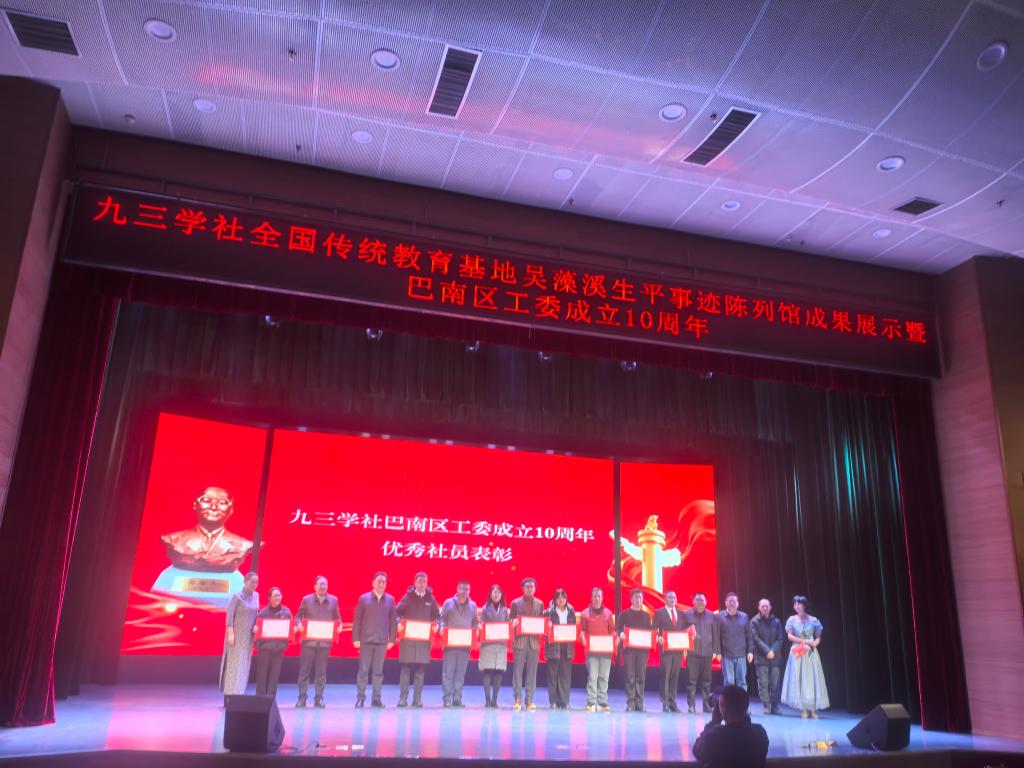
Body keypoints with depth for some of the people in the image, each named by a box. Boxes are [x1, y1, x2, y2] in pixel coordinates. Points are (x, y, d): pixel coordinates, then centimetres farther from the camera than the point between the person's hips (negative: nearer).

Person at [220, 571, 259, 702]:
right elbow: (229, 615, -12)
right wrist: (230, 633, -16)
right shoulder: (237, 596, -10)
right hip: (236, 634, -6)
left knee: (244, 664, 6)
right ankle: (230, 695, -5)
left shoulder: (256, 596, 6)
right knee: (234, 663, -7)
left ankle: (237, 693, 12)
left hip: (248, 636, 6)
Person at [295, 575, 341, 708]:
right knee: (304, 670, 1)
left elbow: (337, 618, 11)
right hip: (309, 640, -1)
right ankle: (302, 698, 10)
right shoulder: (306, 599, 3)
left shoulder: (333, 600, 6)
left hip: (325, 641, 1)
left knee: (321, 671, 5)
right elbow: (298, 616, 6)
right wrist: (299, 624, -14)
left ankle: (318, 698, 12)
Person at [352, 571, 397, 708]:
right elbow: (357, 620, 0)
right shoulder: (364, 598, 1)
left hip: (382, 640, 2)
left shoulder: (390, 600, 6)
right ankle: (360, 696, 11)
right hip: (366, 640, -2)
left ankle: (376, 698, 12)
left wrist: (392, 639, 3)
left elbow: (393, 620, 7)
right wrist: (356, 638, -4)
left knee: (378, 671, 6)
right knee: (363, 670, 2)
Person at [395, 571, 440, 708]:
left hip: (424, 638, 2)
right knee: (406, 668, -1)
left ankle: (417, 698, 9)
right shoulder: (408, 596, 3)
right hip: (408, 637, -2)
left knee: (421, 669, 3)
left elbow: (436, 616, 13)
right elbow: (397, 612, 1)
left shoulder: (430, 598, 9)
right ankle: (403, 698, 4)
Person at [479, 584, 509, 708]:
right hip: (488, 643, -2)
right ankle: (487, 699, 3)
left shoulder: (504, 610, 12)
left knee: (499, 672, -1)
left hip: (501, 643, 3)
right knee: (487, 671, -5)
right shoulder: (485, 608, 5)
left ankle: (494, 699, 8)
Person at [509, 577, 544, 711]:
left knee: (532, 670, 4)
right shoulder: (516, 603, 4)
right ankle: (517, 699, 6)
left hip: (534, 641, 2)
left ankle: (530, 700, 10)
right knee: (518, 670, -1)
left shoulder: (539, 604, 11)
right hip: (520, 640, -2)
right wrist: (514, 622, -17)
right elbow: (511, 621, 5)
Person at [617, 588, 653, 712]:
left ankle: (639, 703, 8)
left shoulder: (646, 615, 14)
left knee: (641, 677, 1)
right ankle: (630, 703, 2)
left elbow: (650, 630, 14)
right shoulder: (624, 614, 4)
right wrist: (621, 634, -19)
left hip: (643, 648, 3)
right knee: (630, 677, -3)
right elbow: (618, 628, 2)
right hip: (629, 648, -2)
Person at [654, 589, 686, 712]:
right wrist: (659, 638, -22)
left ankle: (673, 702, 11)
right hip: (666, 648, -4)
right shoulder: (659, 613, 2)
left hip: (678, 649, 4)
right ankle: (665, 703, 1)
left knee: (675, 677, 6)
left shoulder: (681, 613, 14)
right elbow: (654, 629, -4)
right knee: (665, 676, -3)